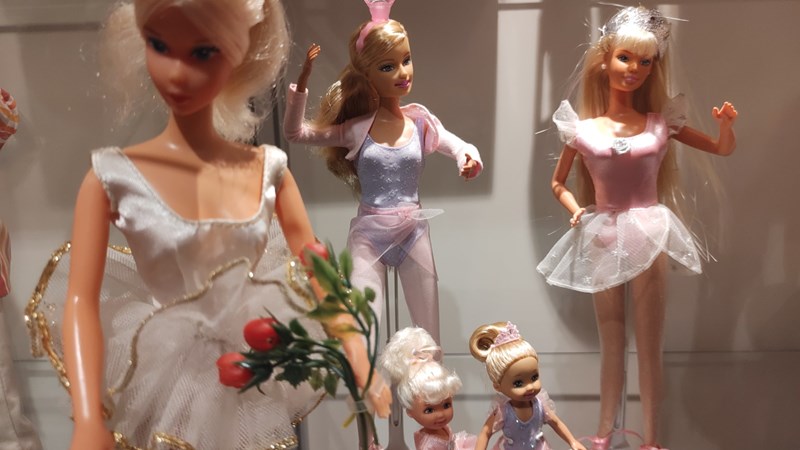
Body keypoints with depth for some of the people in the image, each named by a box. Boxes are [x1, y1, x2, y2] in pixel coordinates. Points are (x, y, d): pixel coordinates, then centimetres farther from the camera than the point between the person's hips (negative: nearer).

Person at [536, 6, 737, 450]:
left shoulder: (661, 122, 1)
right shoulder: (582, 128, -1)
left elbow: (723, 148, 11)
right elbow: (558, 183, 12)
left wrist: (725, 124, -9)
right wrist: (576, 211, -5)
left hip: (648, 235, 0)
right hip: (603, 238, 1)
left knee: (649, 345, 6)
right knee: (610, 344, 12)